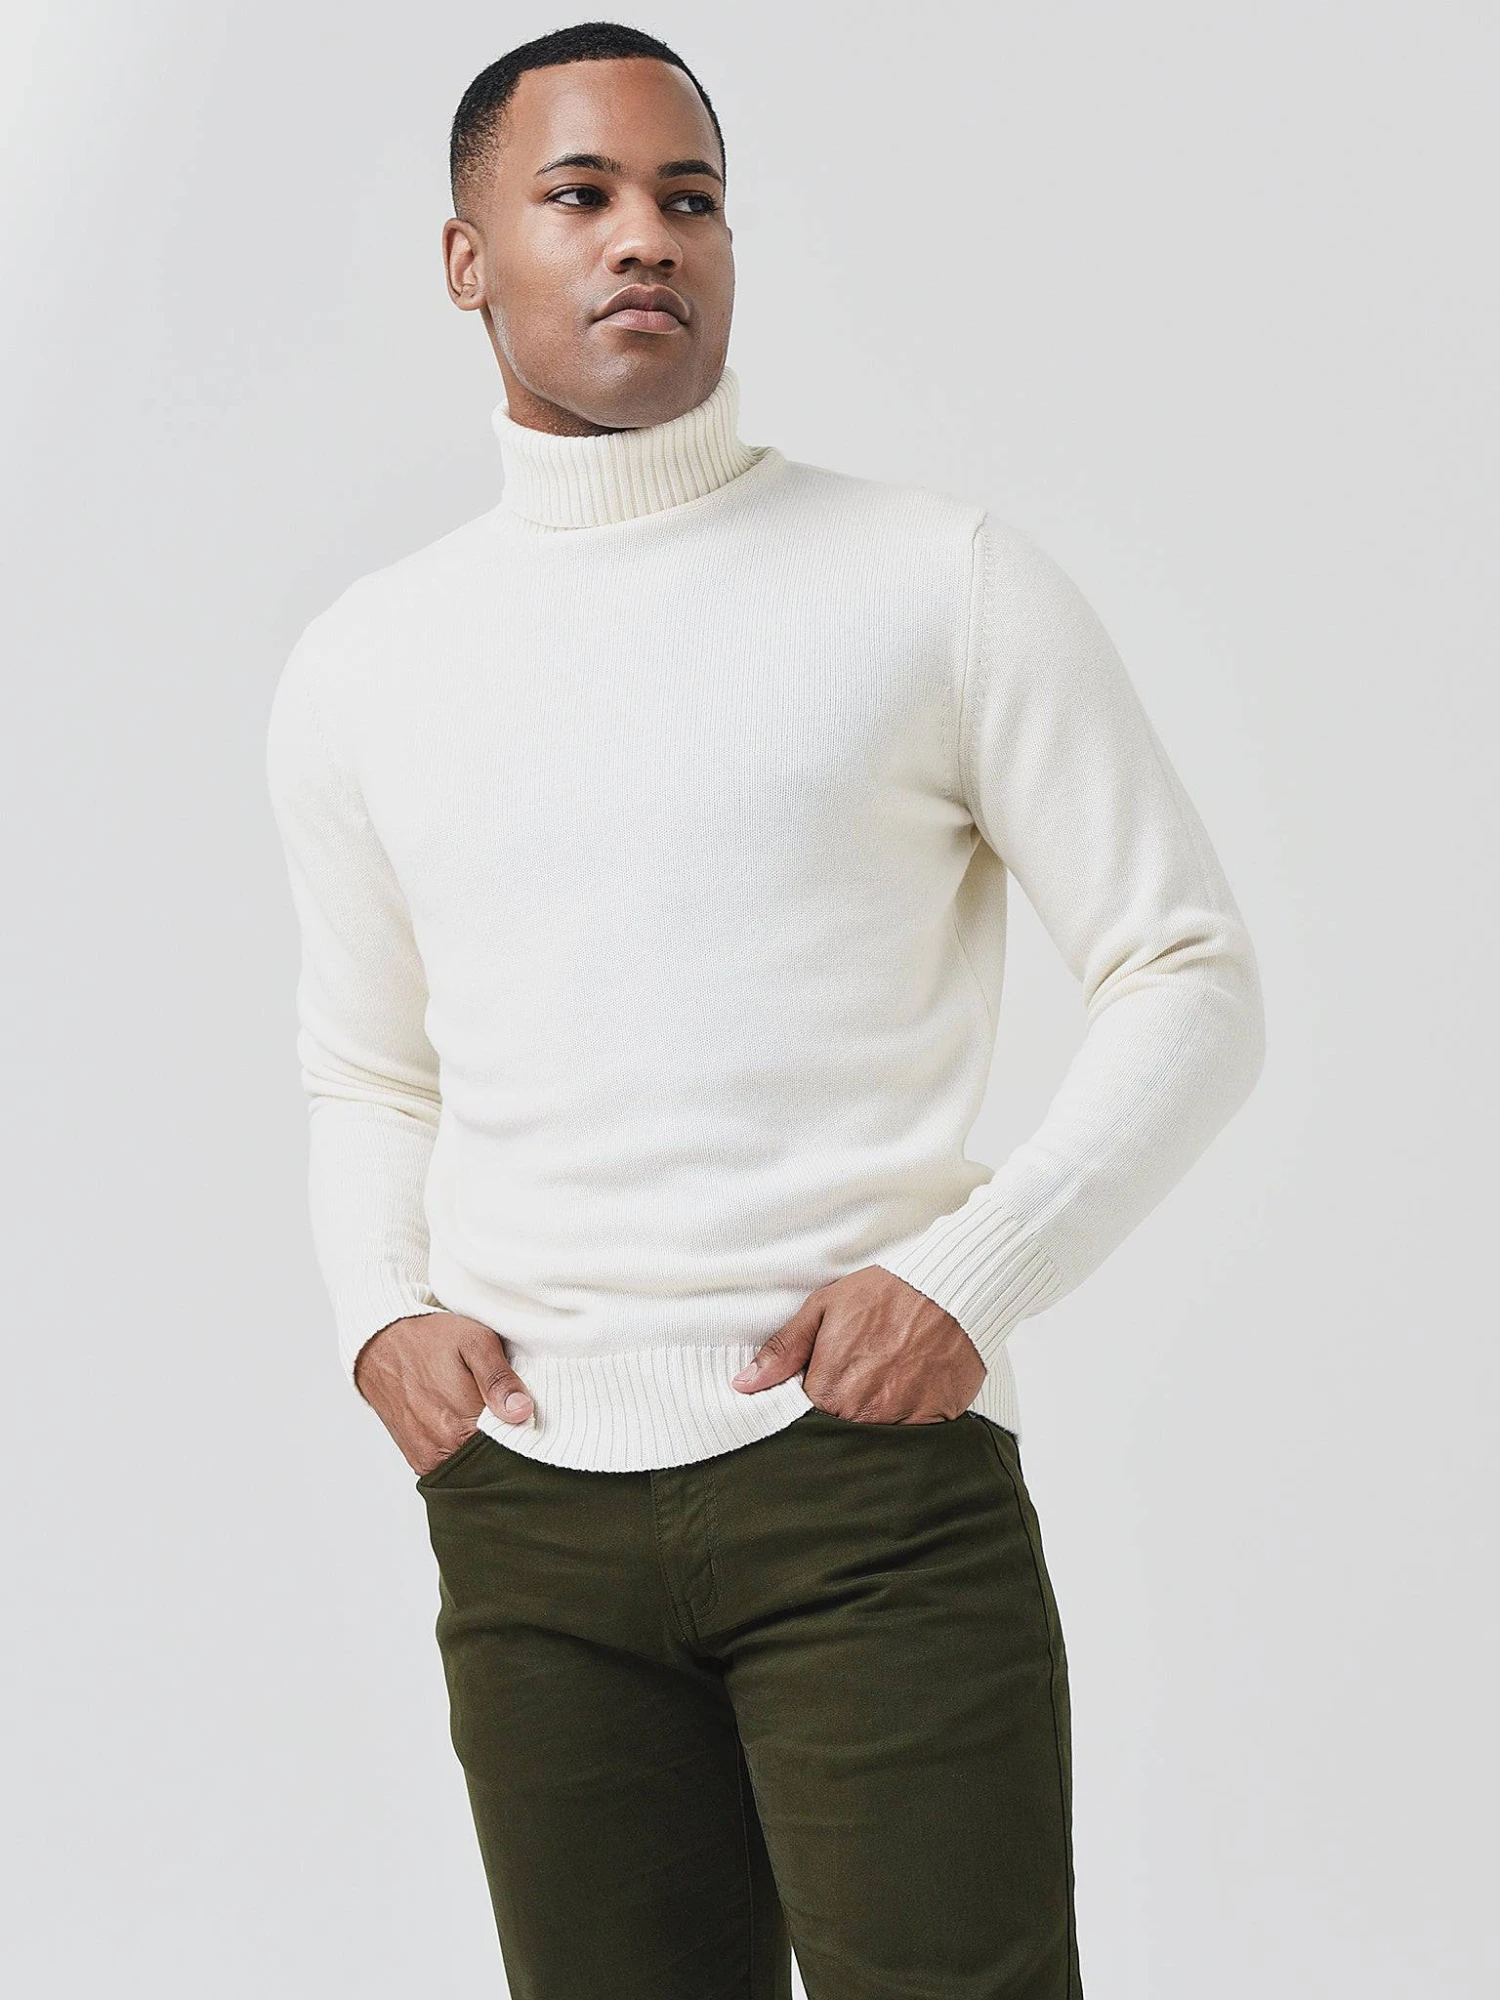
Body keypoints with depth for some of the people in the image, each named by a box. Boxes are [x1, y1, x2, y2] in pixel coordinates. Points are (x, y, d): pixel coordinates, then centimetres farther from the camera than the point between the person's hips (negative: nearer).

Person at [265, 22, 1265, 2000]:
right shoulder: (362, 668, 12)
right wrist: (377, 1316, 3)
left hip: (872, 1473, -3)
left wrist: (970, 1271, -12)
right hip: (525, 1510, 3)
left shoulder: (947, 581, 1)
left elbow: (1192, 981, 1)